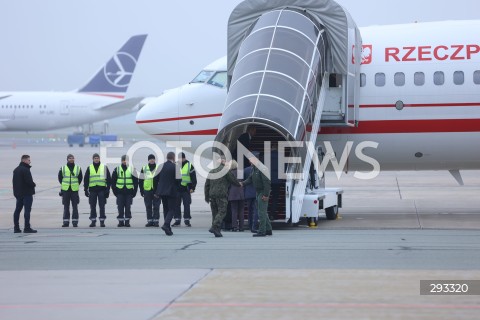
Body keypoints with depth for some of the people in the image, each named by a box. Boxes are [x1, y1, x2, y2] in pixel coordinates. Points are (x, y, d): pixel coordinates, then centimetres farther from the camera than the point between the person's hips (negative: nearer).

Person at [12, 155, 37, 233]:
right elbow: (29, 181, -22)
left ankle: (16, 228, 13)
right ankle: (27, 228, -9)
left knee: (17, 210, 11)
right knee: (27, 210, -7)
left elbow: (13, 181, 17)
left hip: (18, 193, 9)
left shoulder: (16, 170, 13)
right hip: (27, 193, -9)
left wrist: (17, 189, 14)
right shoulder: (25, 170, -17)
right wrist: (34, 185, -3)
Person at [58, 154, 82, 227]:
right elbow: (60, 178, 13)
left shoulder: (78, 168, 6)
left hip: (75, 190, 0)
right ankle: (66, 222, 8)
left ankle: (75, 222, 4)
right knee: (66, 207, 4)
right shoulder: (62, 168, 4)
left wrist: (76, 185, 8)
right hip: (65, 190, 0)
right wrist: (63, 185, 8)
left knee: (75, 206, 0)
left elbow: (80, 178, 14)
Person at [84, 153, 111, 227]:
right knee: (92, 206, 3)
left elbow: (109, 179, 7)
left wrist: (107, 189, 0)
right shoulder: (89, 168, 10)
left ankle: (102, 221, 3)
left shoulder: (104, 167, 6)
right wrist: (86, 189, 4)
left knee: (102, 206, -1)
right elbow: (86, 179, 11)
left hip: (102, 189, -1)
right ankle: (93, 221, 9)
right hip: (92, 189, 1)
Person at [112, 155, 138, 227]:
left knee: (128, 207, 1)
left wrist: (134, 191, 0)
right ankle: (121, 221, 6)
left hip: (129, 192, -1)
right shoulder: (117, 169, 7)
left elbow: (136, 181, 7)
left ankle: (127, 221, 6)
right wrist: (115, 191, 1)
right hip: (120, 192, 1)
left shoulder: (132, 169, 6)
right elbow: (113, 181, 9)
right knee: (120, 208, 0)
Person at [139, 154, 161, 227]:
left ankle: (156, 221, 3)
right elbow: (141, 180, 10)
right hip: (147, 190, 2)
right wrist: (141, 190, 4)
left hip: (156, 190, -2)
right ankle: (149, 221, 10)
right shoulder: (144, 169, 8)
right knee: (148, 207, 5)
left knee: (156, 207, -1)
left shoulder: (158, 168, 4)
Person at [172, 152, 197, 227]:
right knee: (177, 205, 4)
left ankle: (187, 220, 5)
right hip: (176, 188, 3)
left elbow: (193, 178, 0)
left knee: (186, 205, -1)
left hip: (186, 189, -3)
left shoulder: (189, 166, 0)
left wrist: (192, 188, -7)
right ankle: (177, 220, 9)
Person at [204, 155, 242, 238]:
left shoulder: (211, 171, 15)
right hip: (222, 194, -6)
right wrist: (239, 184, 21)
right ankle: (215, 227, -23)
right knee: (222, 211, -6)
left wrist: (207, 197, 21)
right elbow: (233, 180, 0)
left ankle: (217, 231, 8)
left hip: (212, 194, 6)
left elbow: (207, 185, 16)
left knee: (215, 212, 11)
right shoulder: (225, 170, -4)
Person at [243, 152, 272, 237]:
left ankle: (262, 231, -6)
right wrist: (243, 183, -8)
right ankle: (268, 229, 22)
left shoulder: (262, 168, -18)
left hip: (263, 193, -10)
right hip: (258, 192, 10)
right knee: (263, 212, 15)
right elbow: (250, 179, 11)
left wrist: (266, 194, -24)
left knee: (262, 212, -9)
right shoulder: (254, 169, 13)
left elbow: (267, 182, -22)